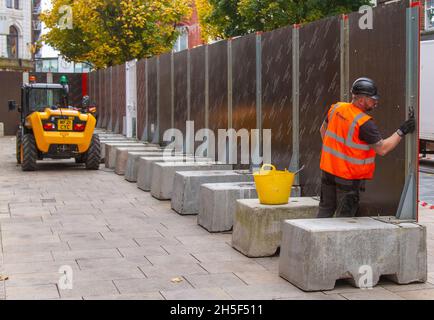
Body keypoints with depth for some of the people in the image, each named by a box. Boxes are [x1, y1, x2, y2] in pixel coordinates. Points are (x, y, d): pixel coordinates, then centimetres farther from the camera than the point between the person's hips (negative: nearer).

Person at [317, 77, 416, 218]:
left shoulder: (336, 108, -1)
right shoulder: (364, 123, -22)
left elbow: (323, 129, 14)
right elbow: (382, 149, -20)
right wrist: (402, 131, -15)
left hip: (328, 168, 7)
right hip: (349, 175, -7)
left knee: (325, 209, 18)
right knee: (345, 215, 5)